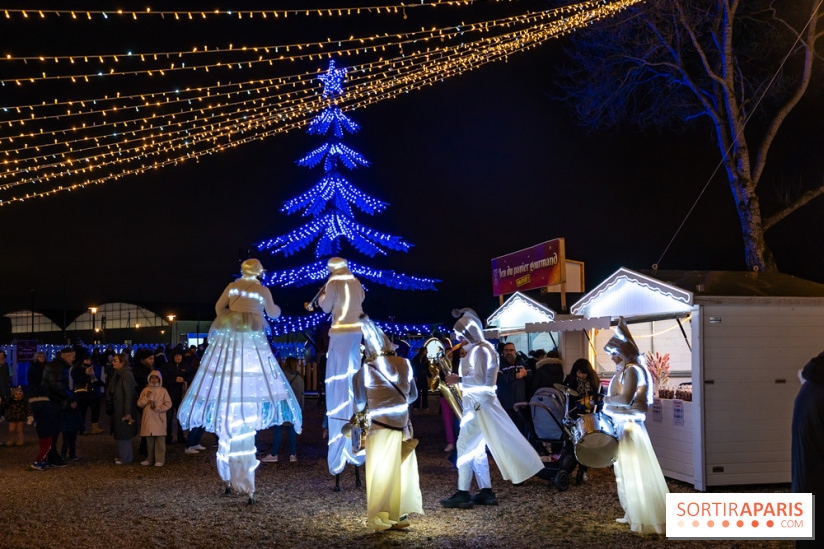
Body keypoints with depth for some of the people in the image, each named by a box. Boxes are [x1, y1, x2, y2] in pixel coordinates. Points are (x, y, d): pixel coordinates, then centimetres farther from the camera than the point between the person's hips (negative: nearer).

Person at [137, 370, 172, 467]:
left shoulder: (163, 391, 2)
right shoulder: (145, 390, 9)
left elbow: (168, 404, -1)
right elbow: (139, 404, 5)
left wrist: (158, 408, -13)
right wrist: (146, 397, -11)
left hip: (159, 419, -3)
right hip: (148, 419, 3)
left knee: (160, 440, -4)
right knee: (149, 440, 9)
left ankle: (159, 460, 2)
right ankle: (150, 459, 20)